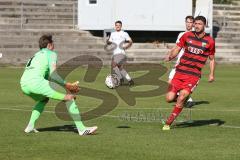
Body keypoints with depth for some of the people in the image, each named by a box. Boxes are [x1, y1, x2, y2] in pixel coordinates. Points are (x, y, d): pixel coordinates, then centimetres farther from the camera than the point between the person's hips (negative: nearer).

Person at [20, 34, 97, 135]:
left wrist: (67, 85, 27)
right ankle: (81, 129, -5)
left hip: (23, 85, 8)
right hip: (36, 82, -8)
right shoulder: (51, 53, 11)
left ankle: (30, 126, 22)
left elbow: (48, 76, 32)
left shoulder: (37, 54, 34)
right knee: (69, 98, -1)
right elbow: (53, 74, -5)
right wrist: (66, 85, 3)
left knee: (44, 99, 38)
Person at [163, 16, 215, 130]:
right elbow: (177, 49, 9)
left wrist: (211, 74, 1)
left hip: (194, 75, -2)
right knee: (169, 98, -5)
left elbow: (212, 59, 12)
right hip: (180, 72, 2)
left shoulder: (209, 41, 1)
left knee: (181, 98, -17)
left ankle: (168, 123, -3)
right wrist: (170, 56, -13)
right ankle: (184, 97, 30)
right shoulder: (187, 36, 4)